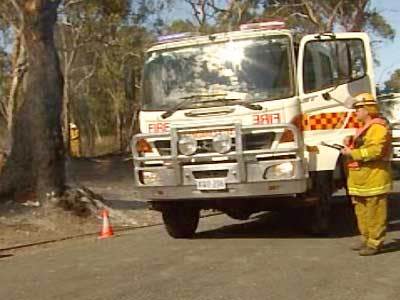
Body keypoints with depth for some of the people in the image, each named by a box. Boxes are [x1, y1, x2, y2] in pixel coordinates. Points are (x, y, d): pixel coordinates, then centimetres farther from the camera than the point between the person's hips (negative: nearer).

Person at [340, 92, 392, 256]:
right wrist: (351, 144, 12)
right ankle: (366, 239, 24)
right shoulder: (365, 127, 22)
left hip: (374, 179, -11)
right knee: (362, 211, 15)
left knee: (374, 212, -6)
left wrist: (351, 153, -18)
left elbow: (374, 151, -24)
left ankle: (375, 243, -1)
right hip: (361, 179, 11)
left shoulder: (378, 127, -13)